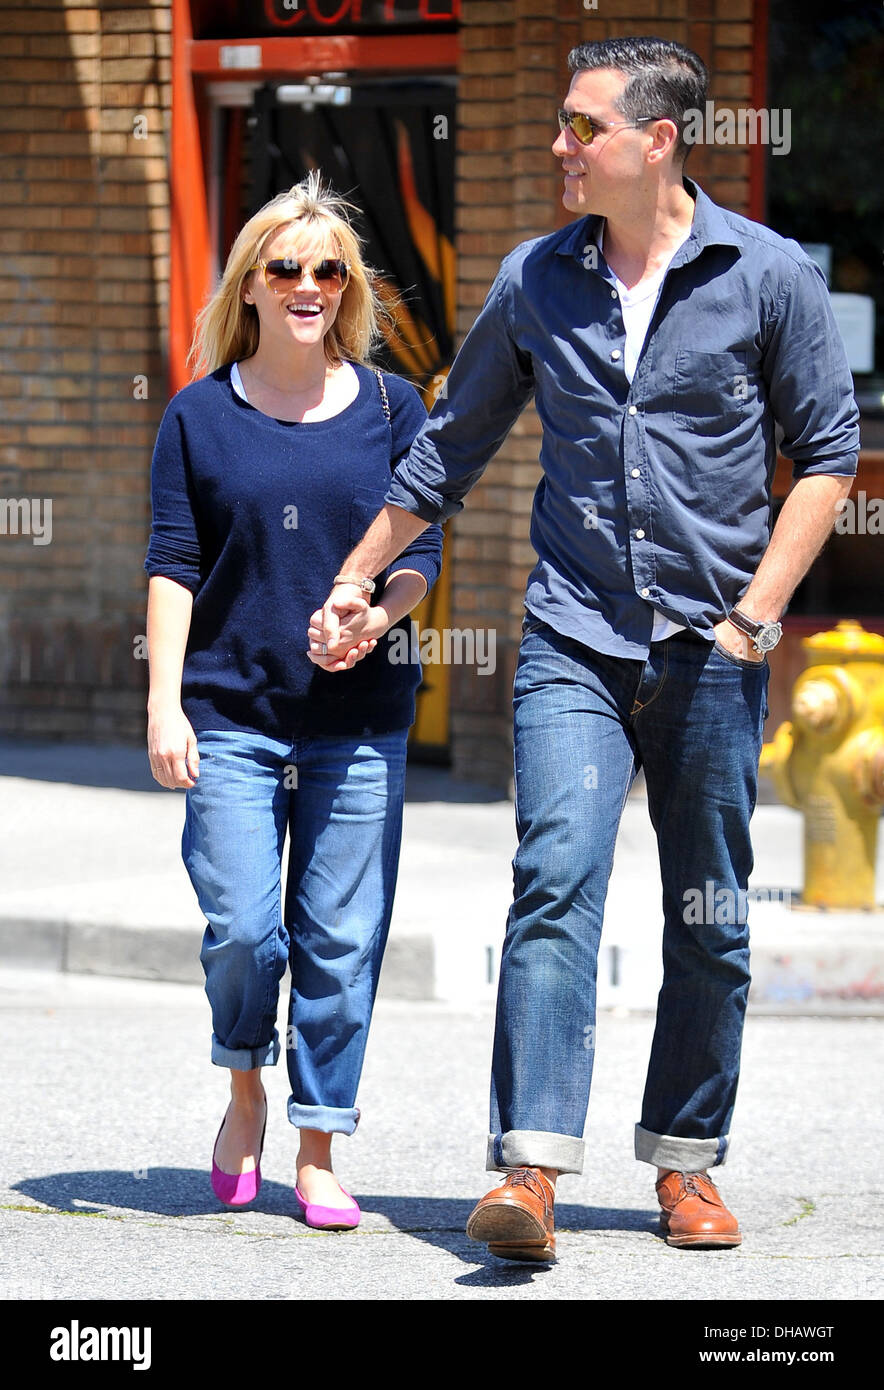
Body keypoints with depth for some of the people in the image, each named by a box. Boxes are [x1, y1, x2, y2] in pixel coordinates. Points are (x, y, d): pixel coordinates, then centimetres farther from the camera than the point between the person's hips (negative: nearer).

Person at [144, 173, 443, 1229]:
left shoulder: (391, 408, 8)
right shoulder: (200, 416, 6)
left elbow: (421, 549, 8)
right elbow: (174, 563, 3)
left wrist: (378, 610, -13)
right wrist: (164, 701, -6)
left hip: (360, 718, 1)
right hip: (231, 712, -1)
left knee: (341, 939, -1)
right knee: (241, 929, -8)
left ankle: (318, 1153, 9)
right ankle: (245, 1094, 21)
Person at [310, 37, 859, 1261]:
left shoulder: (768, 275, -2)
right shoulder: (535, 281, 6)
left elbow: (827, 453, 2)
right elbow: (450, 448, 17)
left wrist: (757, 612, -6)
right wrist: (353, 582, 18)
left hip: (711, 652, -1)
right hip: (574, 640, 1)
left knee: (709, 921, 6)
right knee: (556, 881, -16)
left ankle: (686, 1164, 21)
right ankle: (531, 1170, -22)